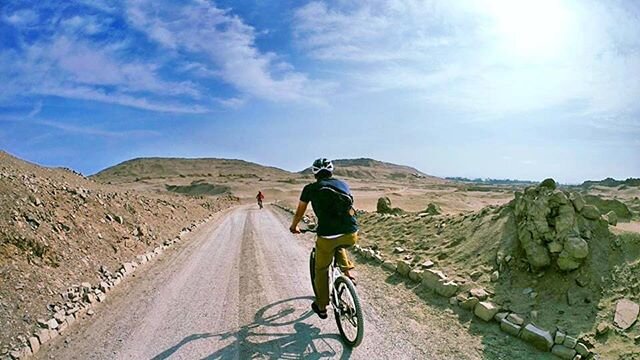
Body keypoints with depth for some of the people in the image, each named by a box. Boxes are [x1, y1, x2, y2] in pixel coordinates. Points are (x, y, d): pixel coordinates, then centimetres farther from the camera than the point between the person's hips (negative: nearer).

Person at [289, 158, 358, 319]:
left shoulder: (310, 188, 10)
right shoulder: (343, 184, 17)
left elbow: (299, 212, 23)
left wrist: (294, 227, 42)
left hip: (327, 236, -3)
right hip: (351, 235, 3)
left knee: (321, 270, 22)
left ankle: (321, 307, 34)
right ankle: (348, 273, 24)